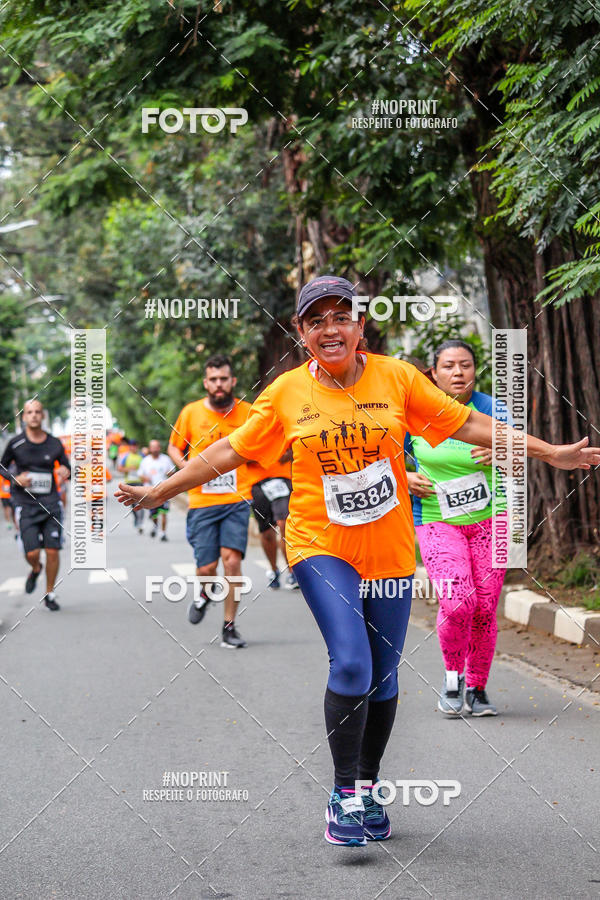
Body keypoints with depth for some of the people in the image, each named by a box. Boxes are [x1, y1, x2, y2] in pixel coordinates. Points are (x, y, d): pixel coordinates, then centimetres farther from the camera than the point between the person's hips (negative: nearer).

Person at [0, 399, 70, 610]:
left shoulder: (54, 444, 4)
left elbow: (67, 468, 14)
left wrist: (66, 472, -11)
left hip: (51, 503, 2)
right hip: (26, 504, -1)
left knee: (53, 551, -3)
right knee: (32, 553, -10)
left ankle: (50, 595, 15)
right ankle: (35, 570, 28)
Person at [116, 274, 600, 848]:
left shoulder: (396, 378, 0)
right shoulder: (287, 392, -1)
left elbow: (468, 424, 3)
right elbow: (228, 451, 6)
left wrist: (551, 453, 0)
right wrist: (157, 492, 6)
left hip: (389, 551, 2)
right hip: (321, 545, -2)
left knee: (383, 677, 8)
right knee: (351, 664, -18)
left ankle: (368, 786, 29)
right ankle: (343, 793, -2)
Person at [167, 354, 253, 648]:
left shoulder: (247, 412, 5)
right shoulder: (190, 413, 4)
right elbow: (174, 447, 16)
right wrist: (184, 464, -5)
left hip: (236, 501, 0)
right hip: (202, 501, 0)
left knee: (231, 557, -15)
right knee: (206, 567, -4)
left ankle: (229, 626, -1)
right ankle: (205, 595, 34)